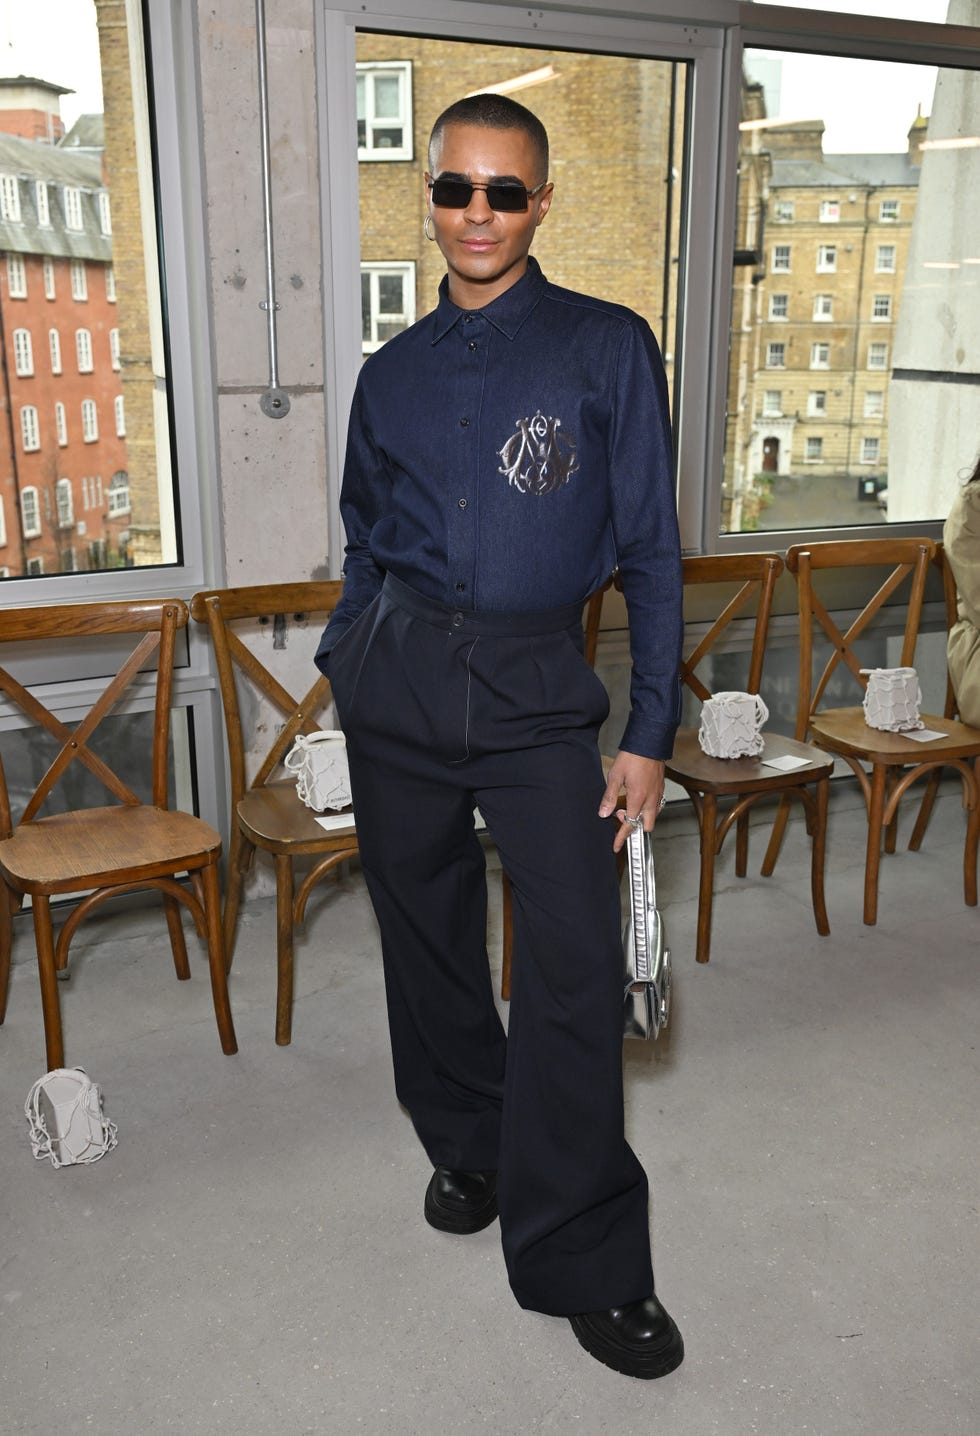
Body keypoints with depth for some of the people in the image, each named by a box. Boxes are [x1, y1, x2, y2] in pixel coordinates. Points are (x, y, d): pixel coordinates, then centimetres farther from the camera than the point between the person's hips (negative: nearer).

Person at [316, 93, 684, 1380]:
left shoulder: (609, 348, 1)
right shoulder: (393, 373, 11)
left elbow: (650, 549, 0)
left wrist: (650, 734, -4)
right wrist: (345, 674, 15)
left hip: (538, 689, -3)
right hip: (399, 674, 3)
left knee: (579, 960, -9)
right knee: (427, 936, 11)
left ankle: (582, 1263, 7)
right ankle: (470, 1148, 36)